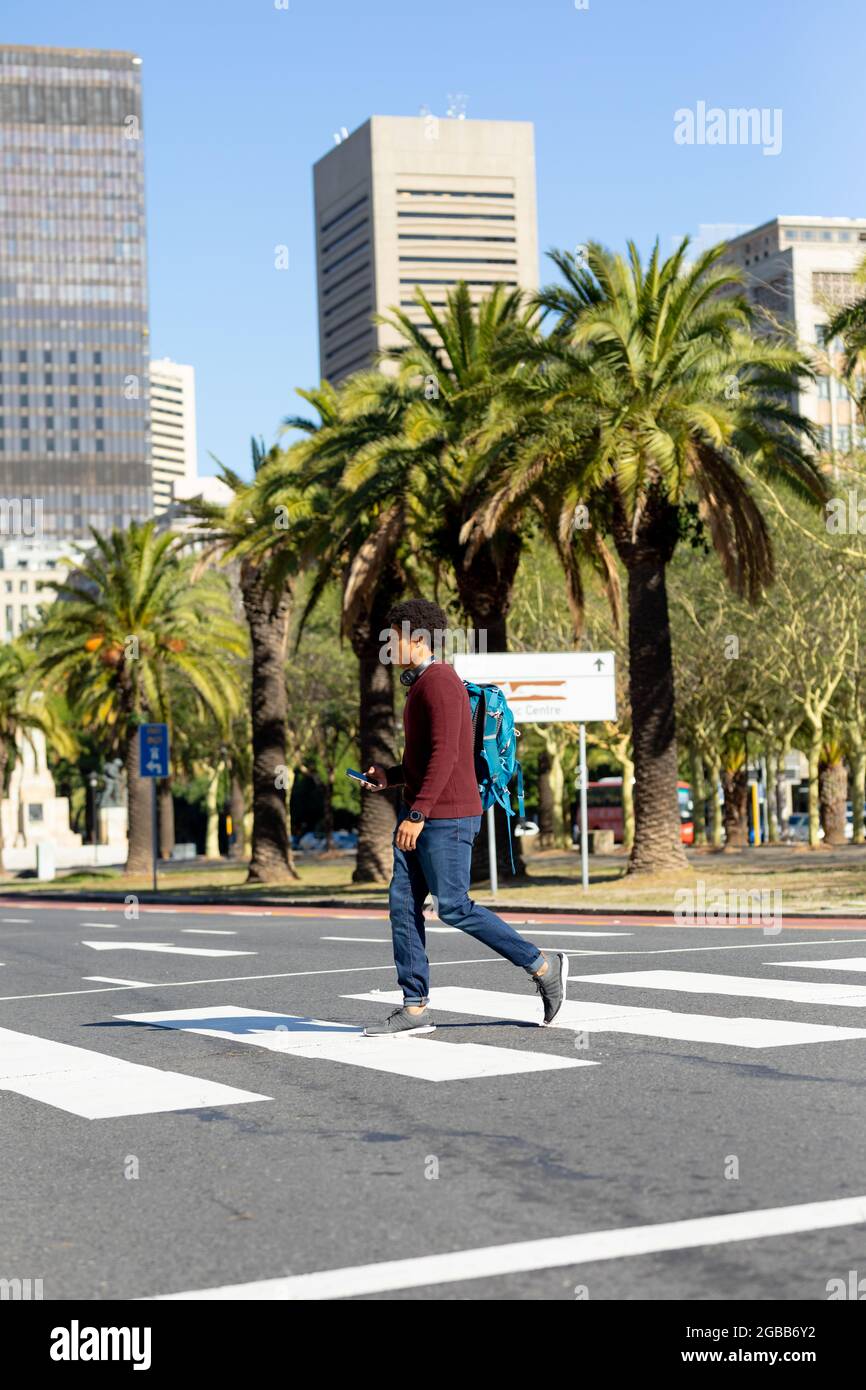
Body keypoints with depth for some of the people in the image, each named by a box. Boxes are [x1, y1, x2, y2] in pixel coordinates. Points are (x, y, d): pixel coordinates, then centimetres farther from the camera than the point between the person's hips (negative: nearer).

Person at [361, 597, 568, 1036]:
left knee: (454, 908, -6)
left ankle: (542, 965, 9)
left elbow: (445, 756, -24)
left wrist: (417, 814, -27)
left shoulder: (439, 682, -15)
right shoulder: (424, 686, 17)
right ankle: (414, 1008, 3)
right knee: (403, 903, 3)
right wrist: (390, 777, 12)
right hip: (420, 815, 10)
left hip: (446, 817, -10)